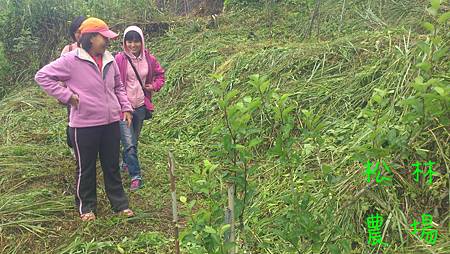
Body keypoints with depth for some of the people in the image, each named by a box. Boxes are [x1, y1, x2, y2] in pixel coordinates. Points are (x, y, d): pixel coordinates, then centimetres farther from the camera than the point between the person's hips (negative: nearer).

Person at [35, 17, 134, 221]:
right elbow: (42, 76, -9)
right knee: (86, 168, 12)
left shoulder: (109, 60, 5)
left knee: (112, 166, 15)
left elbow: (118, 86, 18)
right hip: (84, 125, -5)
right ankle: (86, 206, 29)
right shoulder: (71, 60, -12)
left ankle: (120, 203, 28)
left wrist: (126, 107, 8)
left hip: (111, 122, 5)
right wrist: (67, 96, -14)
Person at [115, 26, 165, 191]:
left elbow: (160, 74, 18)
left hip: (141, 106, 4)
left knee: (134, 140, 20)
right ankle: (135, 176, -1)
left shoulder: (149, 59, 2)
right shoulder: (119, 59, -10)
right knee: (129, 144, -9)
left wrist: (155, 86, 0)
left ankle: (126, 162, 44)